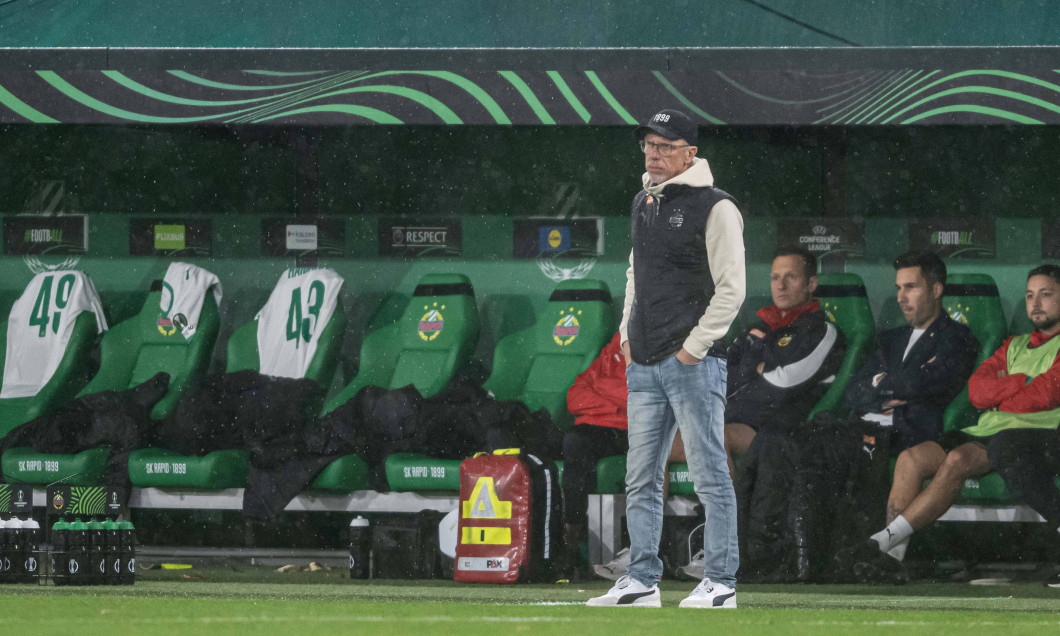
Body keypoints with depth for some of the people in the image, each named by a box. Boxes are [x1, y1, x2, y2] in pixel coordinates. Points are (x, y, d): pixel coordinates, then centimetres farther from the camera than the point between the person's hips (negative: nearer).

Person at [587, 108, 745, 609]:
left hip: (694, 363, -8)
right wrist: (627, 333, 16)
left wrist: (695, 346, -14)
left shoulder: (714, 208, -8)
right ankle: (641, 581, 13)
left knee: (710, 475, -4)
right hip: (644, 365, 8)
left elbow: (730, 288, -11)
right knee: (641, 479, 8)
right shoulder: (643, 204, 16)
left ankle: (720, 581, -1)